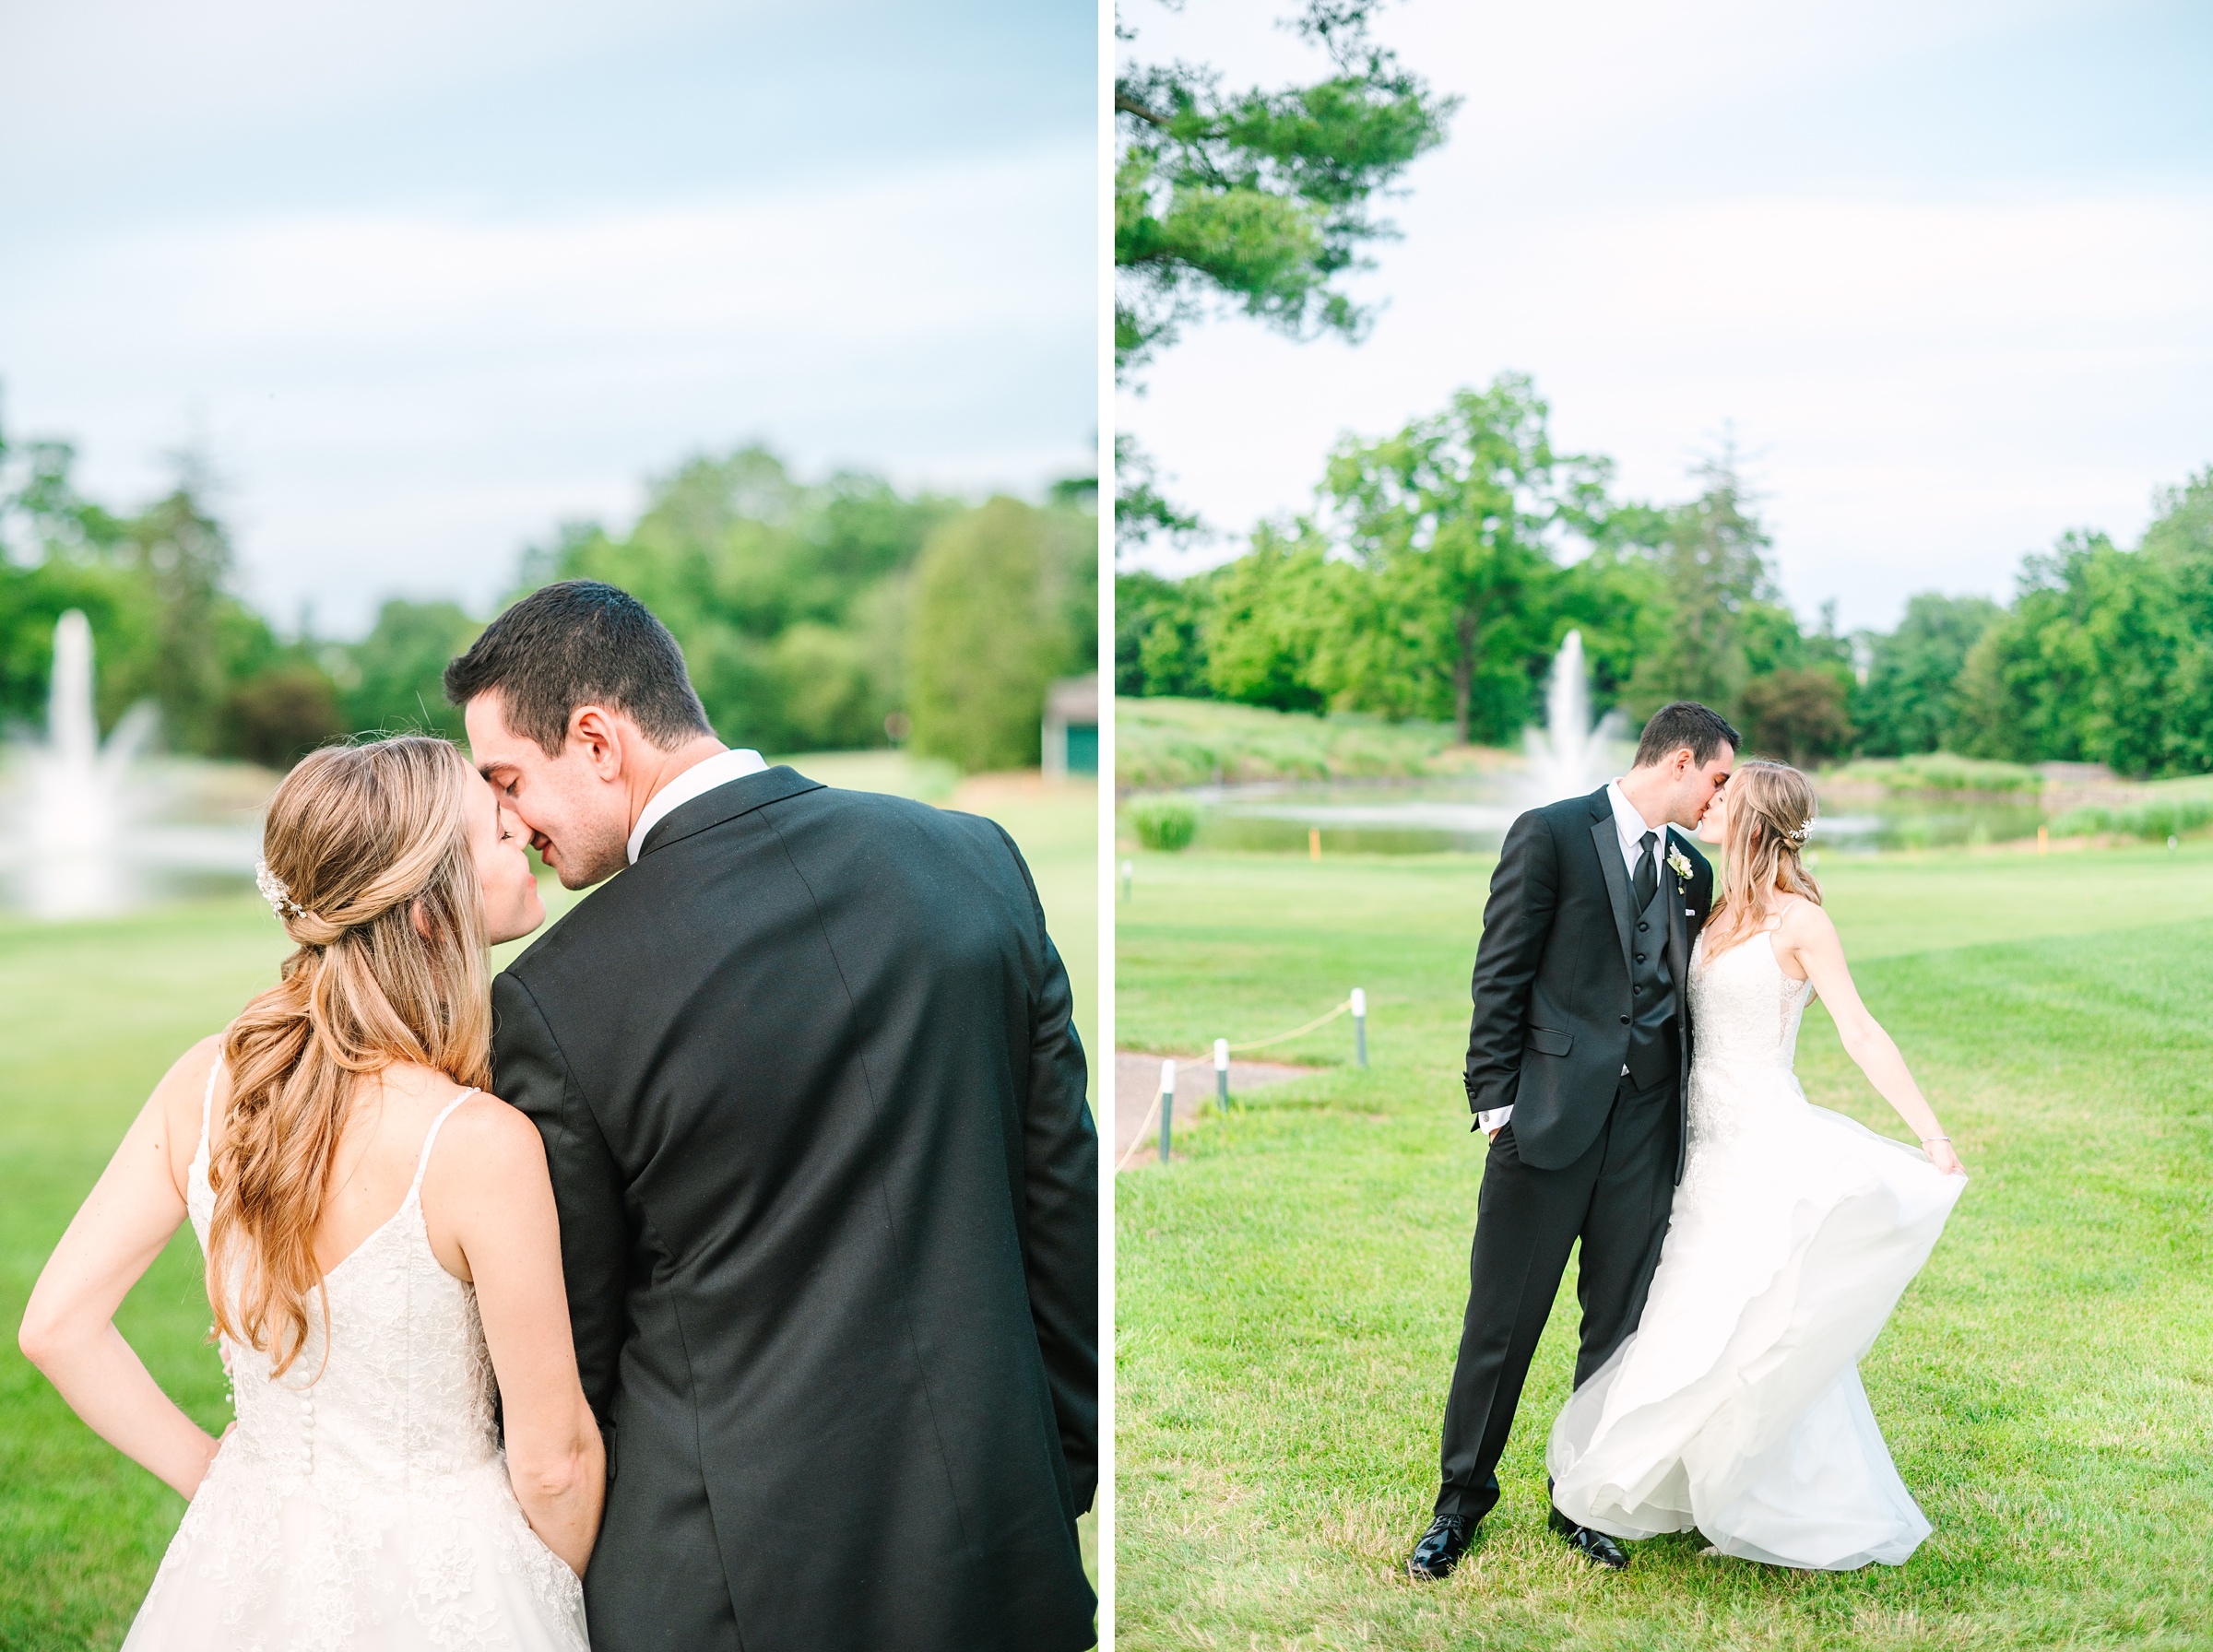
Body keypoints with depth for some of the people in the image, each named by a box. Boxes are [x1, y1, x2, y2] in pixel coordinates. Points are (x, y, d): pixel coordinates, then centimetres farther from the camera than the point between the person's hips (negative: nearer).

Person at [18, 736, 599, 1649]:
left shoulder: (203, 1081, -11)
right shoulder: (482, 1144, -26)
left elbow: (57, 1326, -4)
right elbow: (552, 1461, -17)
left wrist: (208, 1472, 7)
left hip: (249, 1569, 5)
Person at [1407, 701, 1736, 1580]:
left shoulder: (1692, 870, 14)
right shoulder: (1551, 834, -3)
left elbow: (1686, 1000, 16)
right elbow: (1501, 975, -6)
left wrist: (1687, 1110, 10)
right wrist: (1494, 1100, -11)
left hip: (1645, 1124, 5)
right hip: (1551, 1112, -5)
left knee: (1620, 1321, 10)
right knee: (1503, 1319, 2)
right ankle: (1462, 1499, 18)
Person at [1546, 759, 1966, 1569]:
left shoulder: (1797, 919, -11)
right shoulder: (1720, 911, 11)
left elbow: (1860, 1031, -14)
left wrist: (1932, 1135, -19)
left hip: (1767, 1142, -7)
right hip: (1717, 1144, 8)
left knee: (1736, 1326, -6)